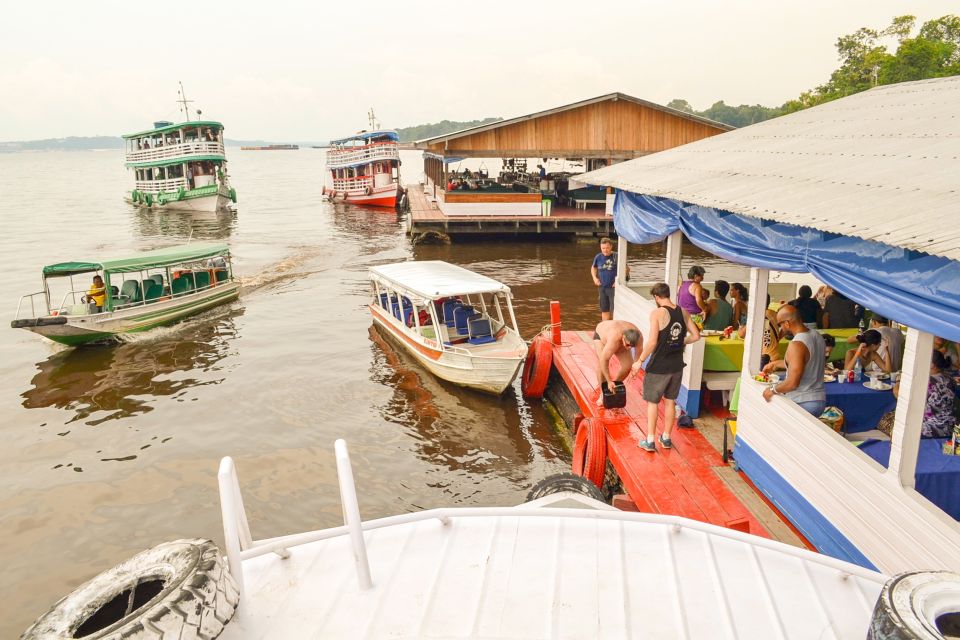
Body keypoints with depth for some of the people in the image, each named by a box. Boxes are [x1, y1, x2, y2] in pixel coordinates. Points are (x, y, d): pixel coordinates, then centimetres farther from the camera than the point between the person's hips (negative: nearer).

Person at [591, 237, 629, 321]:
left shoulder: (616, 257, -11)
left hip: (614, 287, -4)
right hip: (602, 287, 5)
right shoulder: (598, 257, 1)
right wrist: (595, 277, 6)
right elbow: (593, 268, 21)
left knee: (614, 310, -4)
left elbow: (627, 269, -2)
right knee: (604, 310, 14)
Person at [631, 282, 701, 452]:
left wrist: (640, 361, -10)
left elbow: (652, 342, -21)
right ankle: (666, 438, 29)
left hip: (658, 366, -5)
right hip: (676, 366, 5)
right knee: (670, 401, 18)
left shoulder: (657, 313, -17)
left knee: (652, 402, 9)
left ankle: (650, 441, 15)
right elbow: (696, 336, 3)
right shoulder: (683, 312, 0)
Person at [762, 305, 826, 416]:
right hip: (819, 400, 8)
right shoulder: (816, 336, 6)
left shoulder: (796, 345, -22)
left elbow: (792, 383, -25)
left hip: (802, 404, -8)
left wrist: (772, 390, -10)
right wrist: (776, 363, 31)